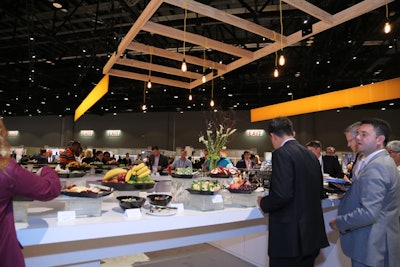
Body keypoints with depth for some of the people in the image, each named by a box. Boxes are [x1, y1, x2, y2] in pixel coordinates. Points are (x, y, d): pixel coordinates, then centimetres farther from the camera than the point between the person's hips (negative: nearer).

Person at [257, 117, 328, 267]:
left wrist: (263, 203, -6)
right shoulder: (311, 155, 8)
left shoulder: (282, 153, -16)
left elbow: (282, 194, -25)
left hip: (290, 236, -8)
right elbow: (318, 191, 16)